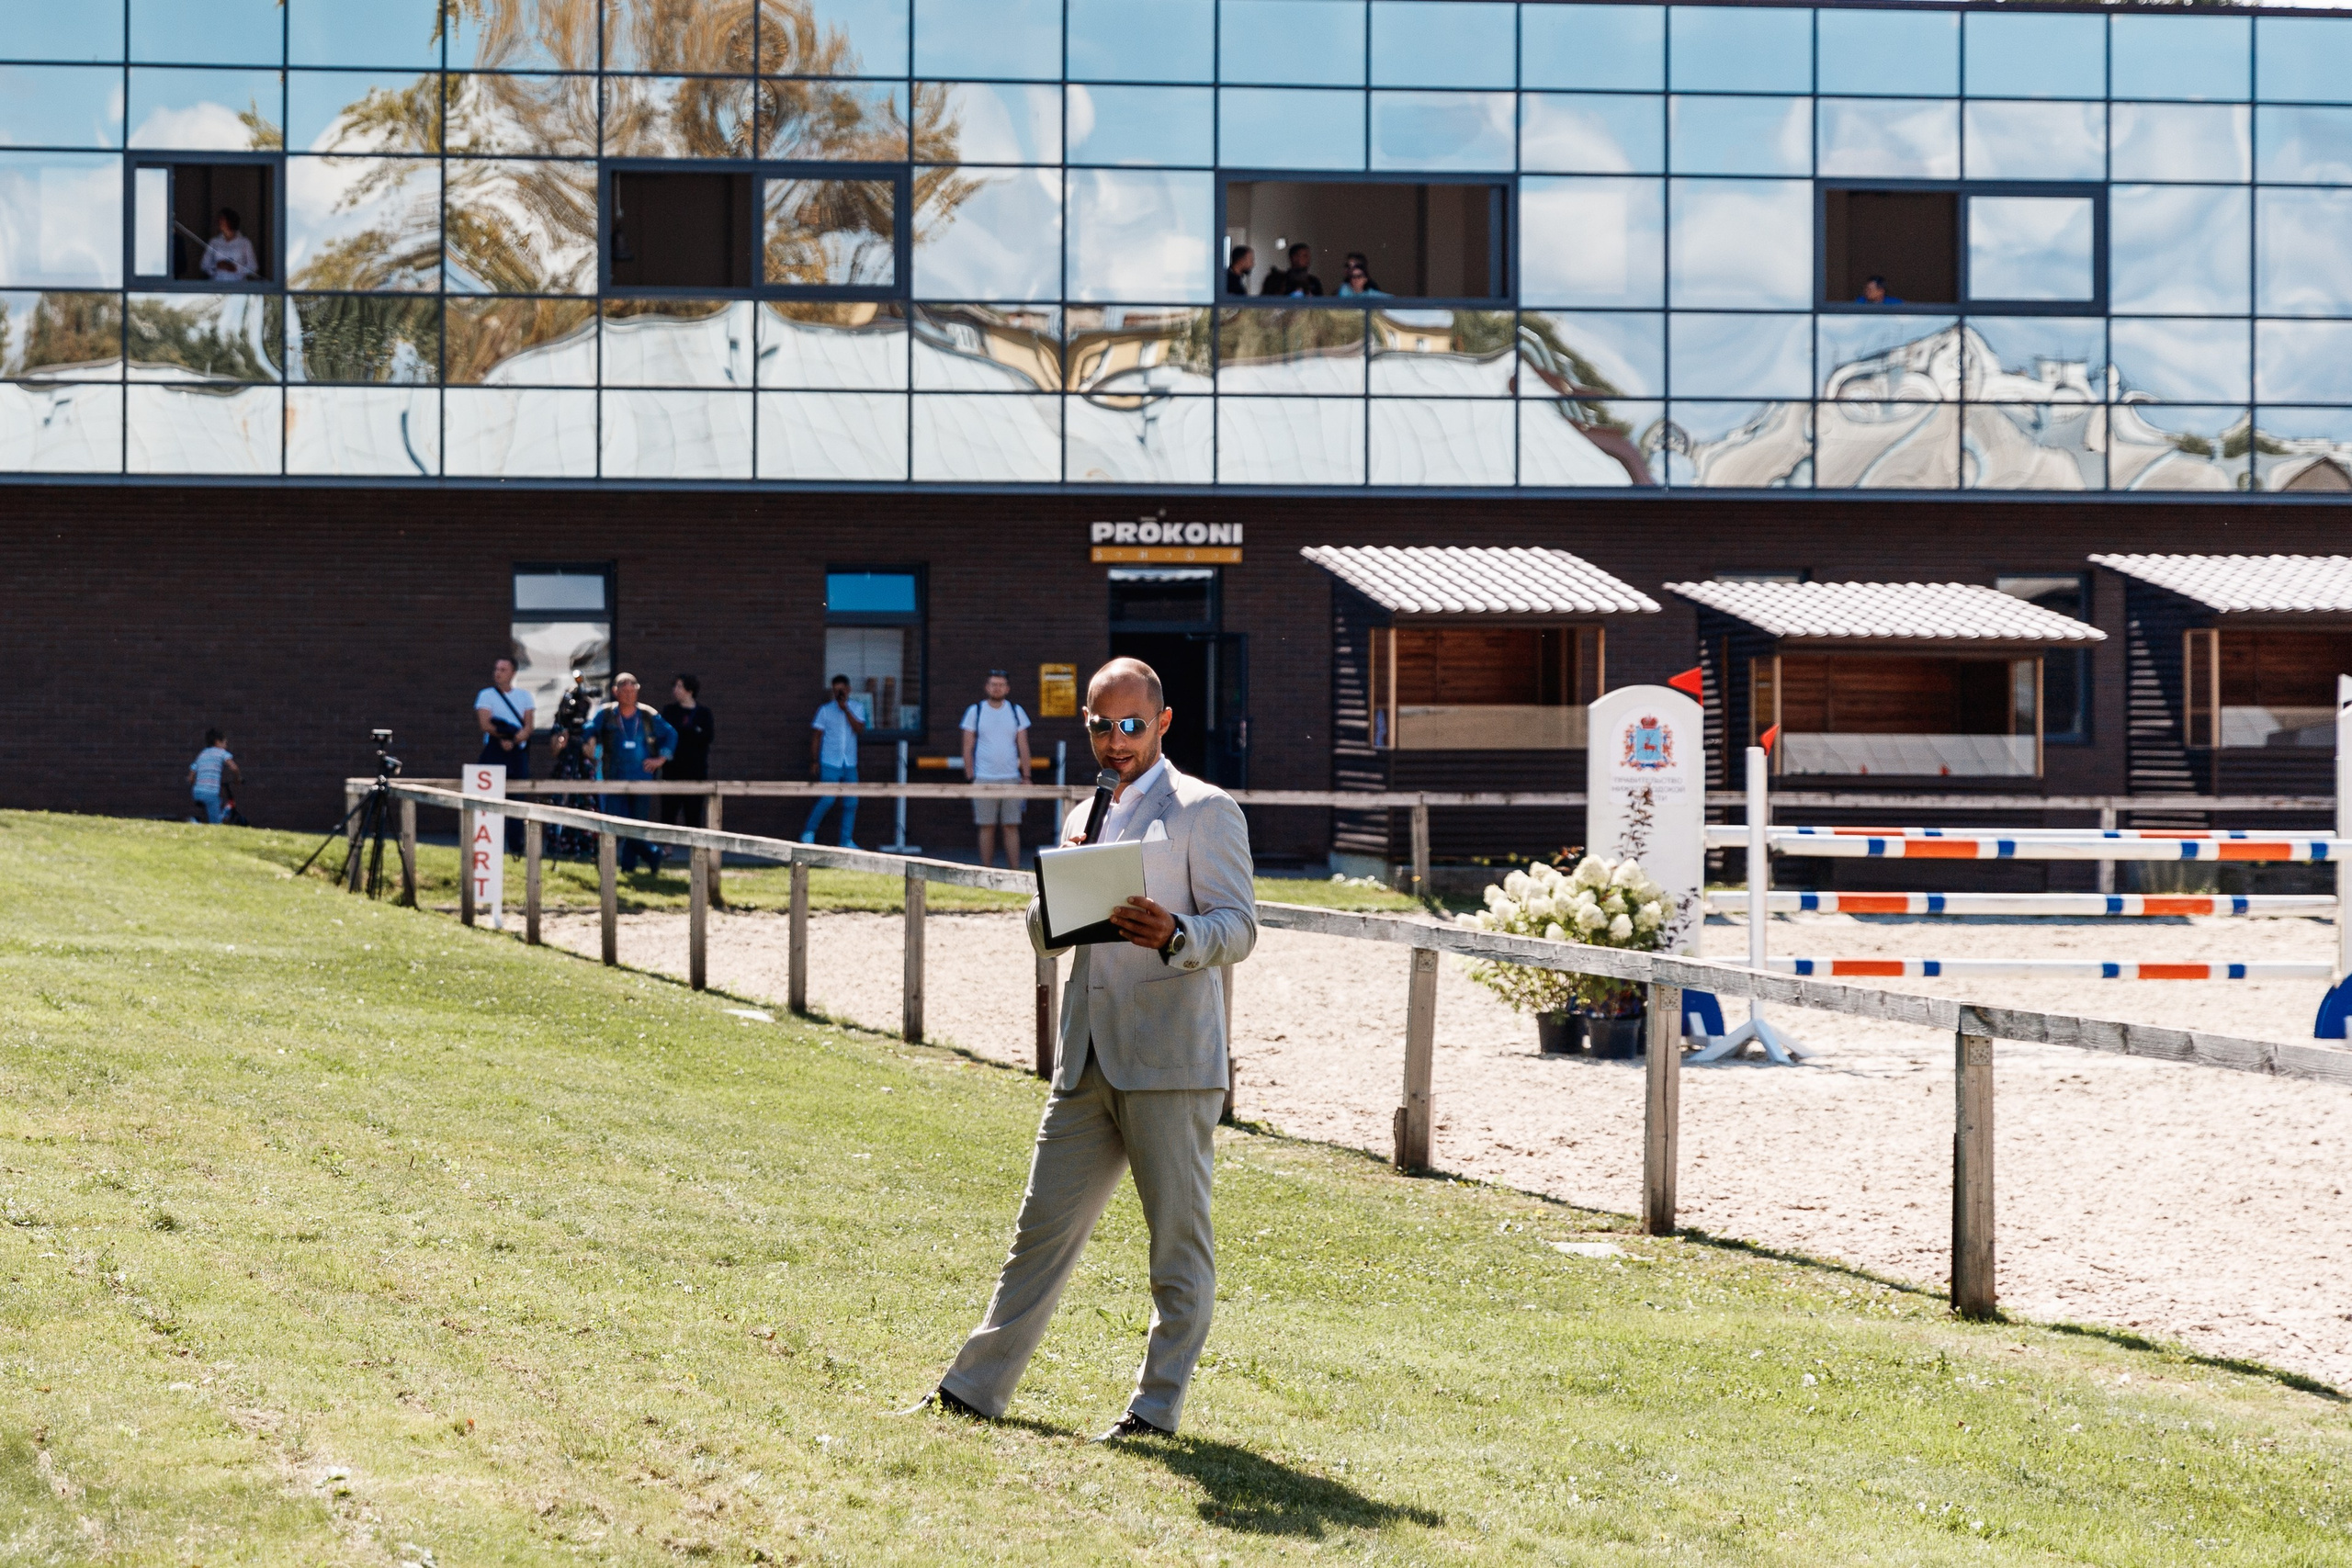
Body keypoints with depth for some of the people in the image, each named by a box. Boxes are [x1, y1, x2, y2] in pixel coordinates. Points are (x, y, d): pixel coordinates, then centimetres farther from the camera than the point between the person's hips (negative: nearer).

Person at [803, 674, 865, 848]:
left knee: (851, 803, 1)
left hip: (850, 765, 3)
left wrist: (846, 710, -15)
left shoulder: (855, 709, 8)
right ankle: (809, 832, 2)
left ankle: (847, 840, 9)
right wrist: (814, 762, -4)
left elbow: (860, 729, -8)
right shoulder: (825, 711, 1)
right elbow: (816, 737, 2)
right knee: (828, 799, -13)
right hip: (830, 764, -3)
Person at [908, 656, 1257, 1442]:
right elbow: (1042, 932, 20)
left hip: (1169, 1060, -6)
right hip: (1087, 1059, 6)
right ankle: (977, 1386, 13)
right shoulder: (1085, 818, 20)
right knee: (1043, 1224, 9)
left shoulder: (1205, 811, -1)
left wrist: (1175, 935, -30)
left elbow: (1238, 925, -9)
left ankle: (1158, 1404, 7)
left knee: (1178, 1237, 0)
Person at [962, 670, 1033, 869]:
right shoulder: (975, 712, 6)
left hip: (1011, 778, 1)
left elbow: (1023, 747, 11)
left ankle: (1015, 871, -2)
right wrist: (970, 777, -2)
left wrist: (1026, 777, 4)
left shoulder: (1016, 711, 10)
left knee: (1012, 827, -2)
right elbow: (968, 748, 5)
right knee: (987, 827, -1)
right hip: (984, 778, -1)